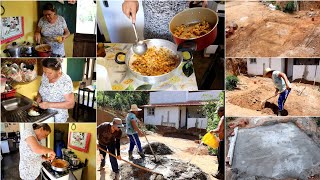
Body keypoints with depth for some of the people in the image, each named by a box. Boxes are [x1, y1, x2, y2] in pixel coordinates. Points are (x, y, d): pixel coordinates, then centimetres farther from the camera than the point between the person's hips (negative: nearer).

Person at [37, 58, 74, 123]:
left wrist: (50, 105, -30)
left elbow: (71, 104, -24)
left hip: (58, 118, -5)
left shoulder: (65, 81, -24)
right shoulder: (45, 76, -6)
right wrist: (39, 96, -10)